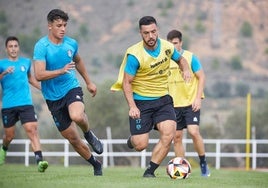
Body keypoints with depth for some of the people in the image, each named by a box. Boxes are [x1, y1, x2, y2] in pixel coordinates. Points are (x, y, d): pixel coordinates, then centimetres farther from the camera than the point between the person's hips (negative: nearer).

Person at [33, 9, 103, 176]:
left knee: (77, 116, -34)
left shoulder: (71, 43, -1)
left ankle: (89, 134, 0)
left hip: (72, 88, 1)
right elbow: (39, 75, -23)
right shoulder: (41, 46, -14)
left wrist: (89, 82, 28)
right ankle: (96, 164, 27)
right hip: (53, 97, -1)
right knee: (73, 139, 4)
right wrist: (61, 71, -35)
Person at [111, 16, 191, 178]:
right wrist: (132, 106, -25)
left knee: (168, 134, -19)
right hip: (141, 101, -4)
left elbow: (180, 59, 19)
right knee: (140, 145, -7)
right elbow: (126, 82, -14)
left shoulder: (167, 47, -4)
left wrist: (186, 70, -4)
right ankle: (133, 138, 34)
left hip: (163, 99, 4)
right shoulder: (135, 55, -19)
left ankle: (150, 171, -3)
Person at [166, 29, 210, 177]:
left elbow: (201, 77, -3)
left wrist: (198, 98, -12)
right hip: (174, 105, 4)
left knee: (194, 132, -18)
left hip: (191, 102, -4)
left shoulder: (190, 57, -5)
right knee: (177, 137, 2)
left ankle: (203, 163, -2)